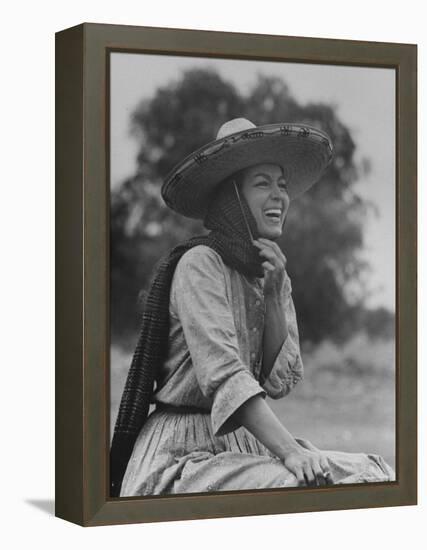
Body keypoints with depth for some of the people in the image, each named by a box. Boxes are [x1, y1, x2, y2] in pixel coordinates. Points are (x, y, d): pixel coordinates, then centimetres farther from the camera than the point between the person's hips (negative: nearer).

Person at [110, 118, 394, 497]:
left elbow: (281, 383, 3)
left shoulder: (274, 273, 13)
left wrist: (274, 294, -7)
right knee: (295, 487, -31)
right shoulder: (199, 264, -11)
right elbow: (223, 375, -23)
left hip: (248, 444, 7)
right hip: (186, 450, -7)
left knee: (372, 475, -12)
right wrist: (289, 451, -32)